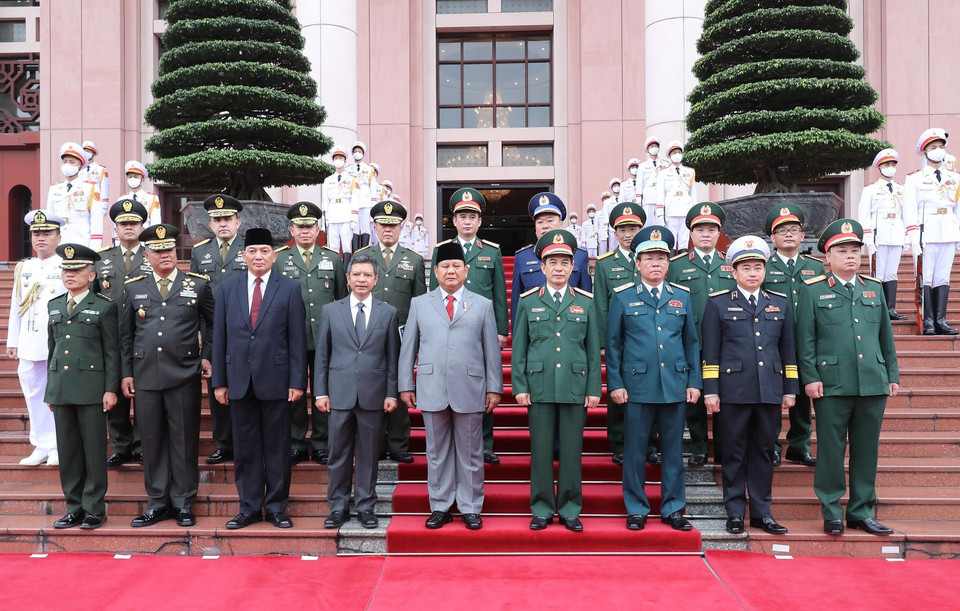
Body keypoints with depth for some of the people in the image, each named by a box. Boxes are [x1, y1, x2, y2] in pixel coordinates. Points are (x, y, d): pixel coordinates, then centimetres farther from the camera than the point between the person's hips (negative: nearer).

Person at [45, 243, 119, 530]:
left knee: (94, 449, 0)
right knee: (67, 449, 9)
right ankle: (74, 507, 19)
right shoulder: (54, 305, 14)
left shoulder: (104, 307, -1)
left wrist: (111, 389, -9)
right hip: (60, 388, 5)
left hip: (91, 387, -5)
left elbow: (112, 351, -3)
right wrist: (50, 388, 15)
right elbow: (52, 348, 18)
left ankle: (94, 508, 10)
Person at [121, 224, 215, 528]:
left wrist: (207, 355, 4)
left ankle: (183, 503, 15)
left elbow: (214, 323, 12)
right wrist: (126, 373, 9)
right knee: (152, 440, 8)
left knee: (184, 441, 3)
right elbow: (126, 335, 12)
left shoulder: (198, 284, 4)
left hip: (184, 376, -2)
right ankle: (157, 503, 19)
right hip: (145, 376, 2)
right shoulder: (133, 288, 10)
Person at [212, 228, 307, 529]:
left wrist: (297, 381, -7)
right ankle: (249, 508, 20)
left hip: (275, 379, -2)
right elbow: (219, 337, 8)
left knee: (277, 446, 6)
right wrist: (219, 381, 4)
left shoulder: (289, 288, 1)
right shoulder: (227, 288, 8)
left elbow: (297, 339, -2)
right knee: (245, 447, 8)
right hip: (239, 379, 2)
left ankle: (277, 507, 18)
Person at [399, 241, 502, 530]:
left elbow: (492, 349, 7)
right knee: (437, 452, 8)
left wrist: (494, 387, 2)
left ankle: (470, 508, 17)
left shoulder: (483, 305, 9)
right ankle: (440, 507, 19)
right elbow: (408, 347, 10)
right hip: (432, 390, 1)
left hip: (470, 390, -1)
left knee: (470, 453, 6)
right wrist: (406, 385, 5)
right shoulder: (419, 304, 11)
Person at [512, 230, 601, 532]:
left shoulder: (585, 302, 8)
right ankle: (542, 509, 16)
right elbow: (519, 347, 6)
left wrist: (594, 389, 2)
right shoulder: (528, 302, 6)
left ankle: (570, 509, 18)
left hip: (575, 388, 1)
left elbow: (594, 349, 8)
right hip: (539, 388, 0)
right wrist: (519, 387, -1)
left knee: (572, 450, 5)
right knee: (541, 450, 4)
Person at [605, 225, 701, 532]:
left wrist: (694, 381, 6)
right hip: (637, 386, -2)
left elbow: (692, 342, 13)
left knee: (673, 449, 9)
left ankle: (673, 509, 22)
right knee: (635, 450, 4)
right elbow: (613, 343, 3)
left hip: (676, 385, 2)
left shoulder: (681, 296, 11)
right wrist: (615, 383, -3)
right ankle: (636, 509, 18)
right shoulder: (622, 296, 3)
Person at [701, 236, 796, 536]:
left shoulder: (780, 303, 13)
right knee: (734, 453, 4)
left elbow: (788, 349, 15)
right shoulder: (718, 302, 4)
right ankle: (735, 513, 14)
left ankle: (761, 512, 19)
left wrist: (790, 389, 10)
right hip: (733, 391, -3)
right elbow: (710, 351, 1)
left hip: (770, 392, 3)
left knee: (764, 452, 9)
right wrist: (710, 391, -5)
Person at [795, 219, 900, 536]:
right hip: (832, 386, -4)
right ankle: (832, 513, 13)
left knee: (866, 450, 9)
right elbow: (805, 339, -1)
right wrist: (810, 377, -8)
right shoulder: (813, 291, 2)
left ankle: (862, 511, 21)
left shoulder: (874, 288, 14)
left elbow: (886, 335, 17)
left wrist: (893, 374, 13)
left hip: (873, 384, 4)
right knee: (831, 450, 2)